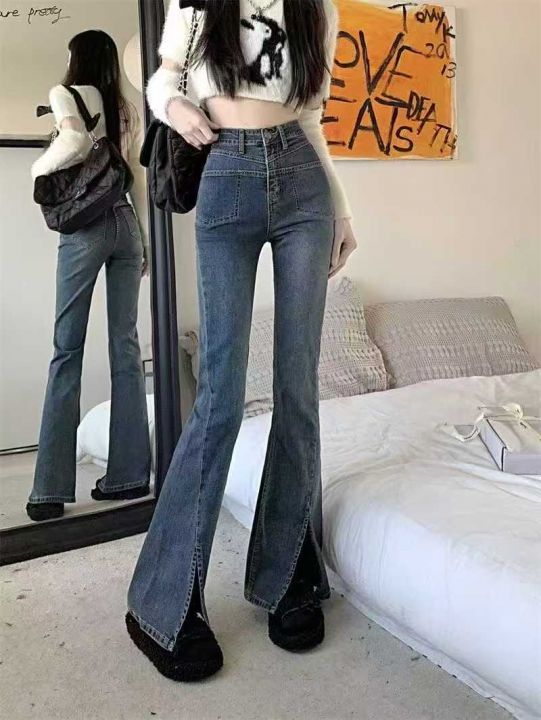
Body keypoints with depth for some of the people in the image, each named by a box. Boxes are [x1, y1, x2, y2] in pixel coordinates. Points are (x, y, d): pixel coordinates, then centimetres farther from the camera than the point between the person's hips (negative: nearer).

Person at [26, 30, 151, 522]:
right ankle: (129, 474, 5)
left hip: (87, 223, -5)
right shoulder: (129, 109, 17)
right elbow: (139, 181, 15)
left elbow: (76, 140, -17)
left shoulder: (66, 93, 3)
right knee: (126, 345, 3)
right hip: (127, 223, 5)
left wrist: (40, 168, 0)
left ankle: (52, 488, -3)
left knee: (68, 349, -4)